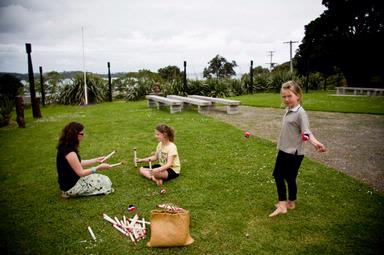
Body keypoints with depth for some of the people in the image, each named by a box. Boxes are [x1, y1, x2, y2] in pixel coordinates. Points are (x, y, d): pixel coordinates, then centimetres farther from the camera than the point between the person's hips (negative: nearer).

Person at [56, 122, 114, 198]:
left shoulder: (65, 147, 2)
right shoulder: (70, 153, -29)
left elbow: (79, 163, 9)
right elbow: (81, 173, -23)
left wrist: (96, 160, 6)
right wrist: (98, 168, -17)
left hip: (67, 182, 9)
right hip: (71, 186, -9)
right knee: (105, 181, -3)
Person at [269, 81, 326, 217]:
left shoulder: (300, 113, -19)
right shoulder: (287, 110, 7)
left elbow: (306, 132, -27)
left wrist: (315, 142, -45)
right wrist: (281, 144, 15)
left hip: (294, 153, -9)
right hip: (283, 150, 9)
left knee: (290, 178, 3)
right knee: (277, 174, 15)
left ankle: (290, 203, 22)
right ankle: (283, 204, 28)